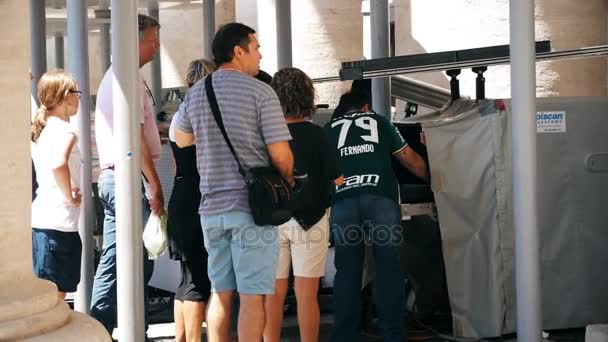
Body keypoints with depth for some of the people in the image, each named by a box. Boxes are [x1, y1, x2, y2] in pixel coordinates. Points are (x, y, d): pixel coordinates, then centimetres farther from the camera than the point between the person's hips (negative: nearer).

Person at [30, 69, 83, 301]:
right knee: (57, 293, -4)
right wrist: (70, 196, -19)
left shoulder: (40, 129, 13)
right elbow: (58, 164, -33)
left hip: (39, 218, 9)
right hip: (59, 223, -9)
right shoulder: (64, 130, -14)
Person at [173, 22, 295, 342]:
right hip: (253, 207, -6)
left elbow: (181, 138, 25)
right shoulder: (260, 92, -10)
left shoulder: (195, 93, 8)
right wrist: (288, 180, 7)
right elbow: (280, 155, -13)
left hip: (212, 207, 6)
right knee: (252, 296, -1)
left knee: (220, 293, 14)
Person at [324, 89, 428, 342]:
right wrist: (433, 179, 39)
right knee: (389, 268, 2)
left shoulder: (329, 129, 23)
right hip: (380, 197, -1)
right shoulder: (379, 122, 21)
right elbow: (410, 160, 24)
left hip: (343, 201, 1)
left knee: (346, 271, 6)